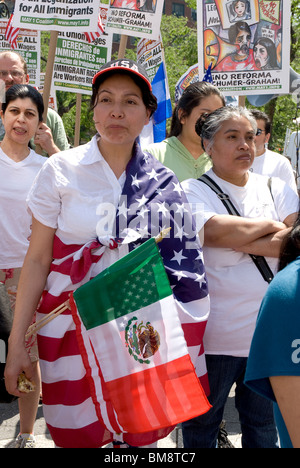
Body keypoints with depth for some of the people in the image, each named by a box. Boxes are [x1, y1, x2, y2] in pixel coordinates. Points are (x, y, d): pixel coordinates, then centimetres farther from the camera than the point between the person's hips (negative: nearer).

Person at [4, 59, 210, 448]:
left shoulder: (163, 182, 2)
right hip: (73, 325, -1)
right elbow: (37, 260, -3)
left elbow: (183, 266, 7)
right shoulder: (62, 170, -3)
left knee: (141, 434, 7)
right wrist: (17, 342, -6)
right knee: (77, 435, 4)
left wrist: (182, 346, 4)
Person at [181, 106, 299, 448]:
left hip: (270, 331, 4)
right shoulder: (193, 191, -3)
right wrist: (270, 226, -9)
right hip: (215, 335, -3)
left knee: (263, 425, 18)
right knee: (201, 423, 13)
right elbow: (215, 231, -22)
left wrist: (240, 241, -15)